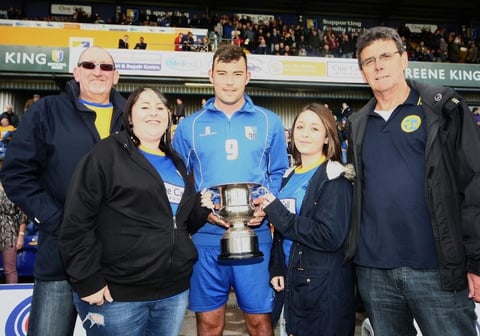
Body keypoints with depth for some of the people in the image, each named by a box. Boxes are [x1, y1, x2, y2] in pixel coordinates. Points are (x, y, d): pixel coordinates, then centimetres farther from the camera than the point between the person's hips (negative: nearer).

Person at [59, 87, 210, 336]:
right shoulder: (106, 154, -6)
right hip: (117, 294, -6)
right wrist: (88, 281, -15)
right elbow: (76, 222, -12)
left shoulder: (175, 162, 15)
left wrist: (205, 211, 3)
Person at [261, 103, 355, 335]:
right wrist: (276, 269, 3)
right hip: (290, 280, 7)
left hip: (324, 287, -7)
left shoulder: (335, 177, -12)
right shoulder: (289, 176, 9)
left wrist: (277, 213, -20)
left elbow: (331, 237, -23)